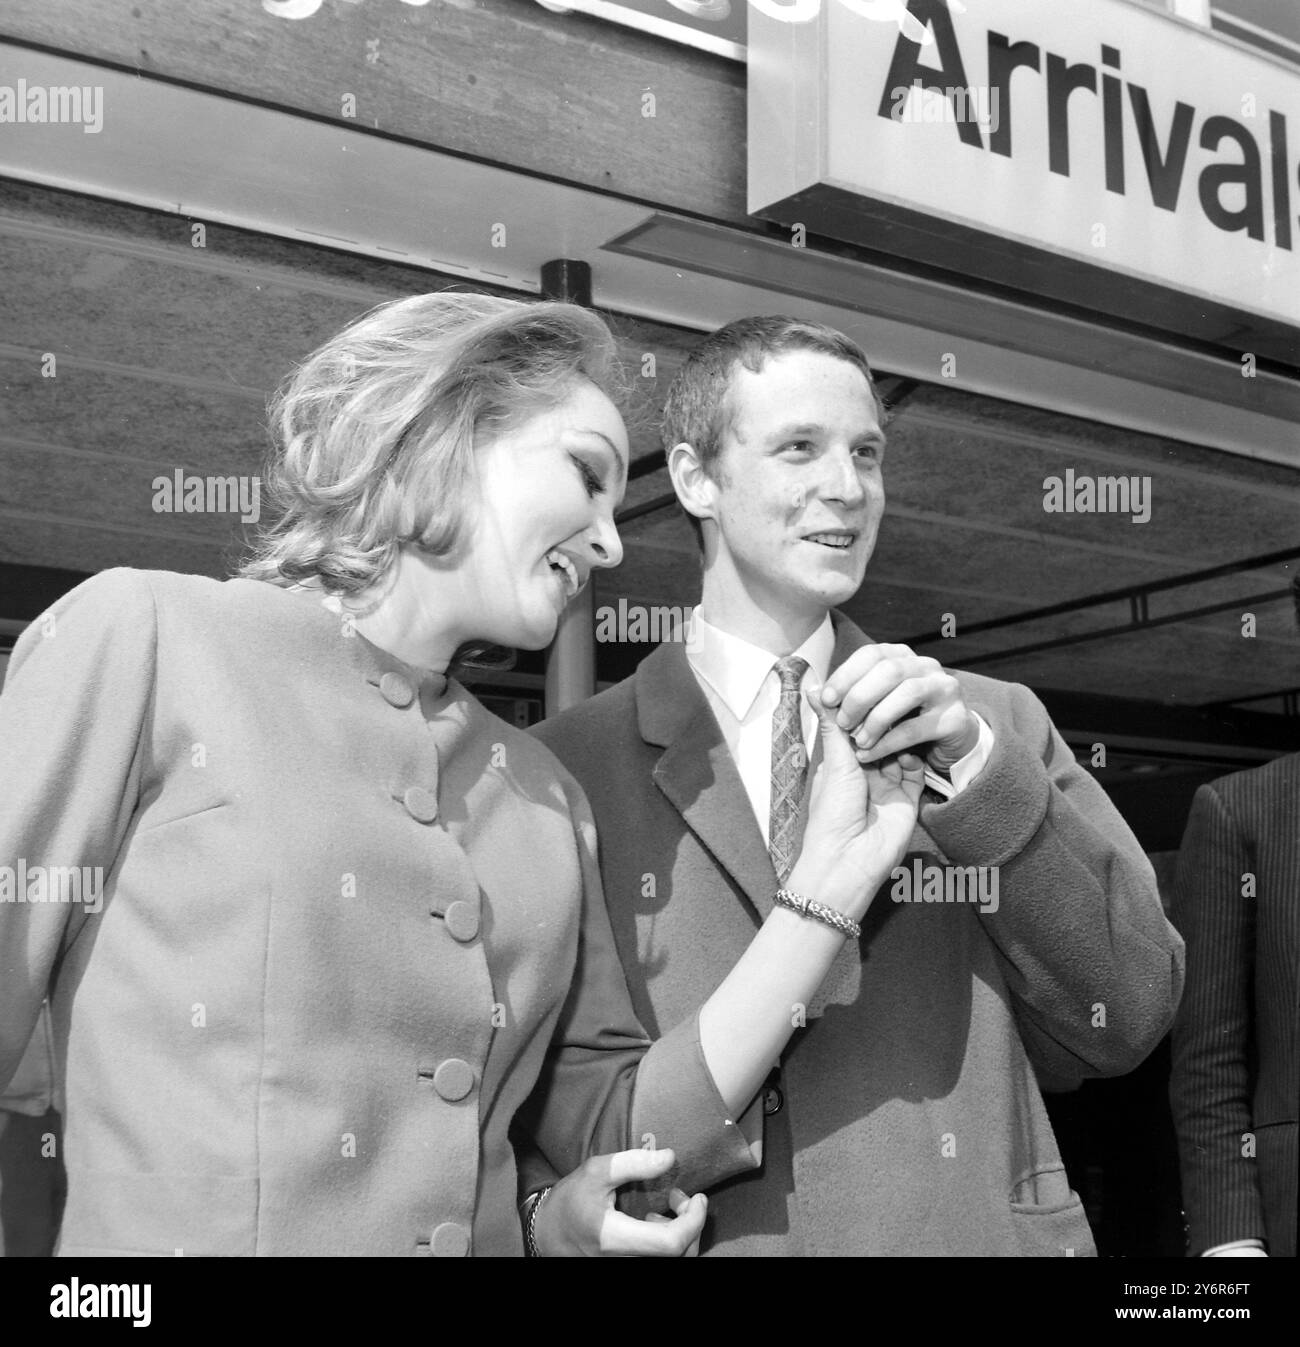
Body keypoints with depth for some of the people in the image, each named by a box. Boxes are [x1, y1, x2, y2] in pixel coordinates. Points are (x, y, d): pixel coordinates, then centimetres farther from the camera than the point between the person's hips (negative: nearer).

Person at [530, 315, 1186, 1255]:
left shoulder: (995, 724, 2)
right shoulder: (571, 769, -6)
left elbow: (1130, 1019, -4)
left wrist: (977, 769, -15)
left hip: (973, 1225, 2)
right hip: (696, 1236, -2)